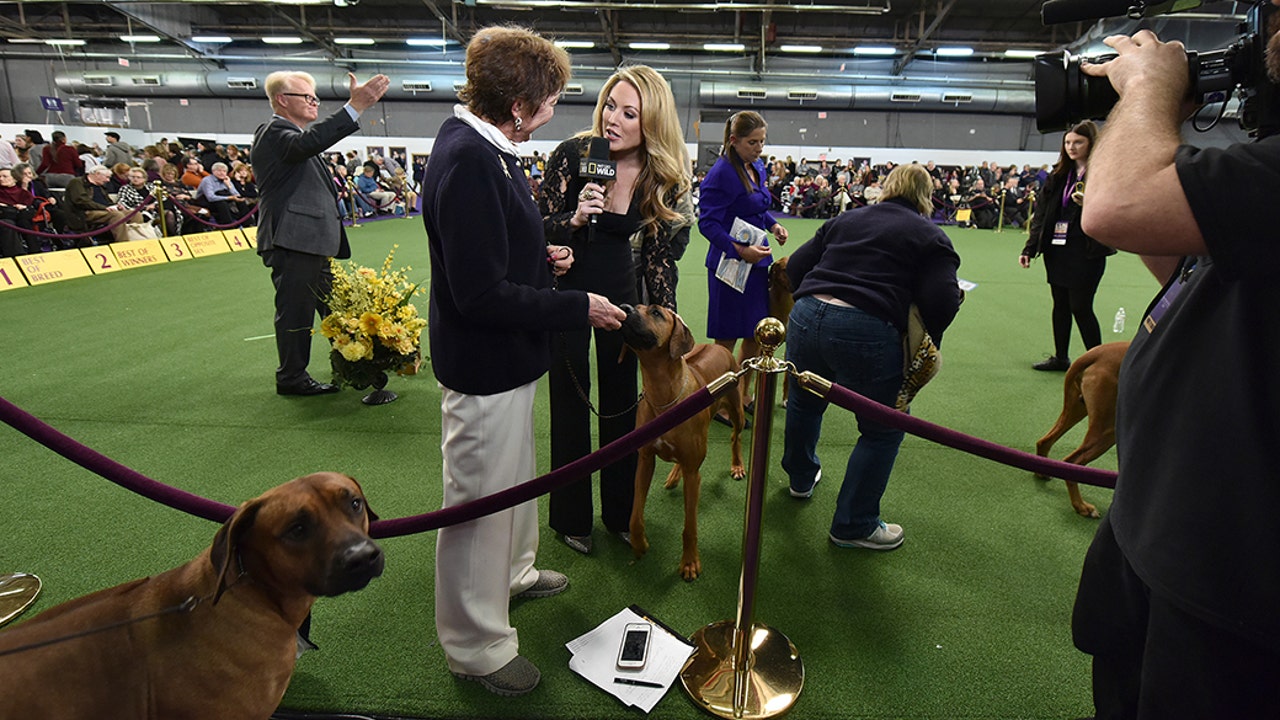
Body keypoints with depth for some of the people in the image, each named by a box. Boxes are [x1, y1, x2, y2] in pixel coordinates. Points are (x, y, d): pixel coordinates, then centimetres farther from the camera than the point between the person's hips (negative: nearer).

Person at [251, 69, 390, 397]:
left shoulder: (292, 135, 22)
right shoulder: (273, 133, -11)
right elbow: (306, 143, -33)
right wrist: (354, 107, -41)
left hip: (311, 241, 10)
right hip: (292, 241, -10)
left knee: (334, 308, 16)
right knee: (296, 311, -3)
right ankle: (291, 378, 9)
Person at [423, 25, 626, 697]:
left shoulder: (483, 148, 7)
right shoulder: (467, 161, -25)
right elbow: (482, 293, -28)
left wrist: (541, 256, 3)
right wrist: (577, 307, -20)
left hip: (504, 358, 10)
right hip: (483, 364, -10)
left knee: (514, 475, 27)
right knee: (481, 499, 6)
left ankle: (512, 572, 51)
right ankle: (477, 647, 27)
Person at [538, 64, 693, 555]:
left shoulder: (663, 175, -10)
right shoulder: (572, 154, -17)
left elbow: (659, 252, -2)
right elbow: (539, 228, -12)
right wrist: (575, 218, -33)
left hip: (622, 291, 3)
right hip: (566, 288, -2)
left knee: (621, 403, 10)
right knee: (570, 402, 4)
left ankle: (620, 512, 28)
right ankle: (571, 517, 22)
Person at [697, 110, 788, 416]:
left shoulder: (758, 168, 10)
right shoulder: (721, 173, -16)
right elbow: (707, 222, -19)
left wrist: (773, 224, 5)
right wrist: (739, 250, -27)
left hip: (758, 261, 9)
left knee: (757, 334, 15)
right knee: (727, 338, 2)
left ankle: (743, 394, 32)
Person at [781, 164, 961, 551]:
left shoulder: (846, 220, 19)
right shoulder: (931, 237, 7)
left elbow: (794, 267, 15)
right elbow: (942, 302, -5)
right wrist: (926, 344, 13)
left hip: (805, 318, 5)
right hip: (866, 333, -5)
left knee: (804, 403, 29)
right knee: (884, 429, 14)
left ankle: (801, 478, 53)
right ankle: (854, 526, 24)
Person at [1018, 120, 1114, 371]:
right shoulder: (1059, 175, 12)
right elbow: (1041, 212, 12)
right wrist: (1030, 248, 7)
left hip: (1086, 252, -6)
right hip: (1057, 249, 6)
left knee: (1080, 307, -4)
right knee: (1060, 305, 13)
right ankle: (1060, 358, 25)